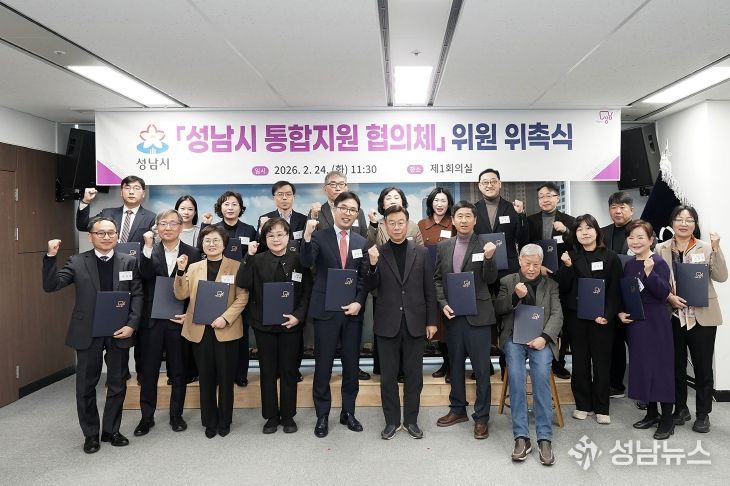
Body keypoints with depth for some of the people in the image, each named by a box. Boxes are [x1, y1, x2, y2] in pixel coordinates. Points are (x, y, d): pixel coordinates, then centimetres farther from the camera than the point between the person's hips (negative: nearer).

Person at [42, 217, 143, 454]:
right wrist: (51, 256, -20)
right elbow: (51, 285, -8)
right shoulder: (77, 262, 0)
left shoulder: (129, 262, 1)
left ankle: (111, 430, 28)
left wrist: (131, 325, -11)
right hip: (87, 334, 0)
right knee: (86, 386, 10)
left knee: (117, 386, 11)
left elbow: (137, 296, -1)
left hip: (119, 332, 1)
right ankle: (91, 434, 27)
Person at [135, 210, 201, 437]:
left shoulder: (192, 253, 1)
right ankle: (147, 416, 23)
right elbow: (145, 275, -15)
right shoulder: (148, 251, 4)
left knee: (178, 372, 10)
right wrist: (148, 247, -23)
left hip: (179, 320, -1)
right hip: (151, 319, 1)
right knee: (148, 371, 8)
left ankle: (176, 415, 25)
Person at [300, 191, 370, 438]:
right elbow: (306, 262, -20)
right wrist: (306, 237, -35)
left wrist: (359, 303, -7)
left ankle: (348, 412, 26)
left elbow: (364, 279, 7)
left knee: (351, 364, 11)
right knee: (323, 365, 5)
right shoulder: (320, 237, -3)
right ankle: (322, 416, 19)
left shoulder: (362, 242, 7)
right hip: (326, 310, -3)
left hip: (352, 311, 3)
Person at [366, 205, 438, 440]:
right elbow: (372, 287, -4)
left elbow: (429, 290, 5)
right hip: (387, 323, -1)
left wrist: (431, 321, 2)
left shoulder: (421, 253, 3)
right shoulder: (377, 253, 0)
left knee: (414, 375, 10)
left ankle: (411, 420, 24)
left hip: (414, 323, 1)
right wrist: (373, 264, -21)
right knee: (388, 375, 8)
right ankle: (391, 420, 22)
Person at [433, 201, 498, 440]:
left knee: (481, 368, 2)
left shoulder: (485, 245, -4)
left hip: (478, 315, -4)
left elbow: (490, 279, -10)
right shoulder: (444, 246, 7)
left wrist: (489, 258, -27)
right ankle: (457, 409, 31)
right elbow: (437, 278, 11)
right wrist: (443, 303, -2)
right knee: (455, 364, 16)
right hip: (452, 314, 4)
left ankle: (481, 417, 14)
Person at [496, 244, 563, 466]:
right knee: (516, 375, -26)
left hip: (540, 338, 0)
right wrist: (515, 296, -13)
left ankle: (544, 438, -23)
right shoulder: (508, 281, 14)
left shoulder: (550, 284, 14)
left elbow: (557, 315, 4)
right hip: (514, 337, 0)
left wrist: (544, 337, -13)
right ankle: (521, 437, -22)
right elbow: (497, 309, 5)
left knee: (541, 376, -27)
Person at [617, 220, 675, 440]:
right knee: (641, 366, 12)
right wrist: (620, 312, 0)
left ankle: (667, 420, 9)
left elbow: (663, 293, -19)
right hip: (634, 322, 7)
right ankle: (651, 413, 26)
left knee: (661, 366, -1)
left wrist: (649, 272, -32)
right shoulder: (629, 265, 9)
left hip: (656, 323, -6)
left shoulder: (659, 263, -10)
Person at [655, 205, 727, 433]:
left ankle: (702, 414, 19)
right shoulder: (661, 249, 3)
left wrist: (716, 248, -17)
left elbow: (721, 277, -8)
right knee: (676, 364, 12)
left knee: (703, 365, 5)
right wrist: (669, 297, -12)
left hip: (702, 316, -1)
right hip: (673, 316, 1)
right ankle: (680, 408, 27)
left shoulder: (706, 248, 1)